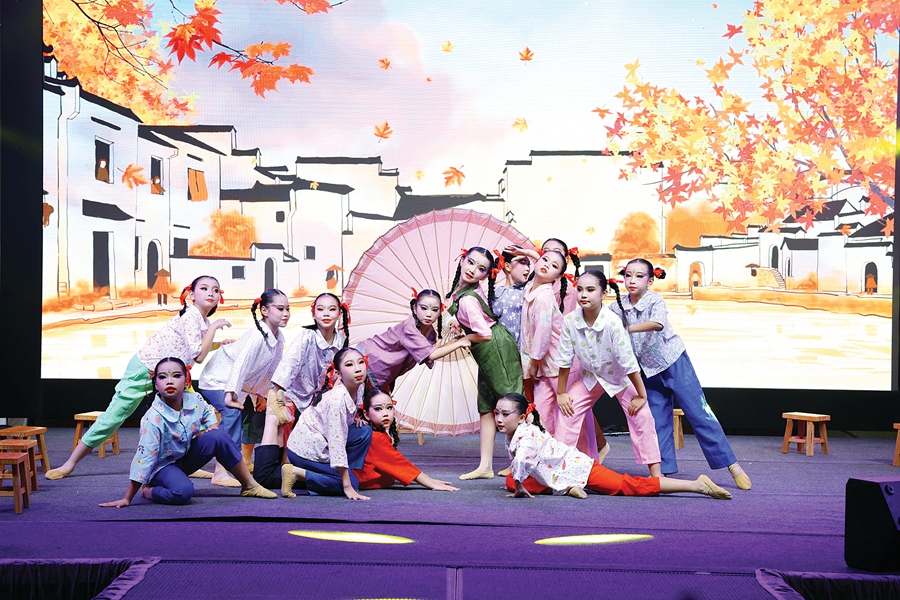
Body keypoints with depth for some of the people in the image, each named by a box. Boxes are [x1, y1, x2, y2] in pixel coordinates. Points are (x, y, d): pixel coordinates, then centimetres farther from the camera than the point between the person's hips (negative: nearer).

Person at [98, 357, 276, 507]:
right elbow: (144, 458, -27)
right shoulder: (154, 419, -29)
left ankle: (249, 485, -9)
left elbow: (208, 412, 15)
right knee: (183, 491, -37)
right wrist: (127, 499, -26)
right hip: (163, 465, -6)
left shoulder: (194, 400, -14)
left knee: (218, 437, -19)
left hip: (187, 456, 6)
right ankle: (147, 491, -6)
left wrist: (212, 427, -7)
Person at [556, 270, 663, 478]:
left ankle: (655, 472, -4)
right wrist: (561, 392, -6)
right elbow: (564, 360, -13)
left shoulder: (613, 323, -34)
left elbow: (629, 362, -27)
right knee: (567, 411, -7)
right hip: (588, 376, 3)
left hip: (620, 376, -3)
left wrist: (641, 395, -20)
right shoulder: (570, 321, -24)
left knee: (641, 416, -10)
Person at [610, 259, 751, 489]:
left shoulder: (655, 300, -18)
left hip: (675, 363, -5)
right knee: (657, 422, 5)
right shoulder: (619, 307, -4)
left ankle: (732, 465, -3)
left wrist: (628, 329, -45)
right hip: (649, 370, 5)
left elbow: (658, 323, -39)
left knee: (698, 412, -6)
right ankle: (664, 470, 13)